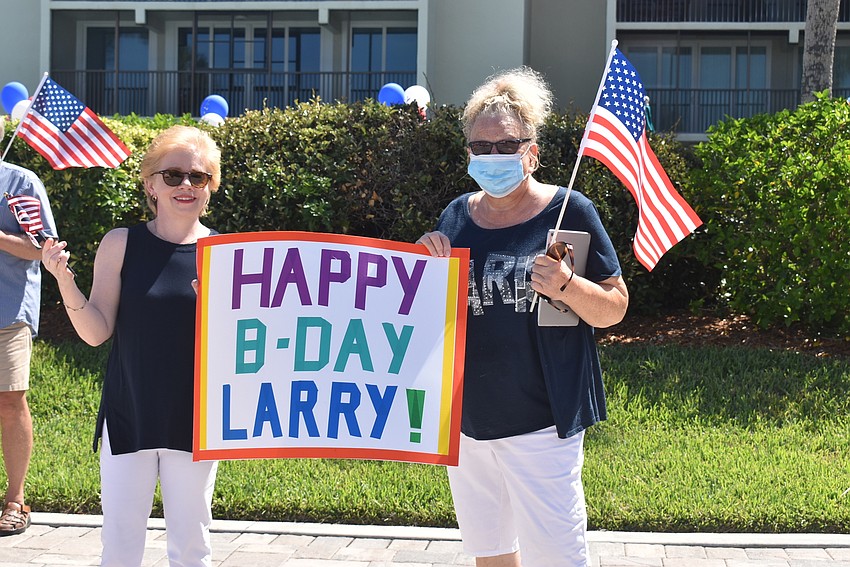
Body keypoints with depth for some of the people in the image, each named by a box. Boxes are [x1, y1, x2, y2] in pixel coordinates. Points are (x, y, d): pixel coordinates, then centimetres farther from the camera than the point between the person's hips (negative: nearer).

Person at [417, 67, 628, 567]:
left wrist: (566, 286, -24)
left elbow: (615, 309, -5)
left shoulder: (570, 211, -6)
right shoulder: (457, 216, 7)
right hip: (466, 416, 5)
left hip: (541, 419, -5)